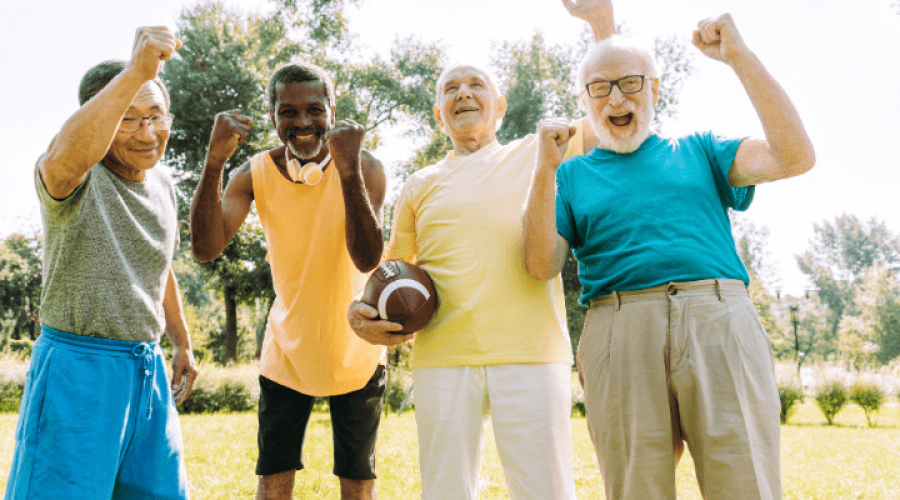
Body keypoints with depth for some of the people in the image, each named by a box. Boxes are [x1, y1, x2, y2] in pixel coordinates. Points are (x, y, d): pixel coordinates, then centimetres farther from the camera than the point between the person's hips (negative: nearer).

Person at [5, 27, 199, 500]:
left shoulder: (162, 184, 9)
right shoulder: (80, 179, -14)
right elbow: (63, 161, -41)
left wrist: (181, 343, 26)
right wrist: (135, 73, -48)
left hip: (148, 368, 7)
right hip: (78, 367, -7)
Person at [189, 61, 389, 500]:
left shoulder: (366, 168, -16)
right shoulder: (256, 173, -10)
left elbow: (367, 260, -30)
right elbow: (206, 249, -23)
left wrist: (348, 170, -42)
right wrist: (214, 161, -35)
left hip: (353, 351, -1)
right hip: (287, 350, 2)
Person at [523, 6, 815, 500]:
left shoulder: (698, 151, 22)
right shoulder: (573, 176, 19)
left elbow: (794, 157, 6)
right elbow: (542, 265, 6)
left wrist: (739, 56, 5)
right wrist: (546, 168, -4)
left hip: (719, 321, 1)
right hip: (620, 334, 0)